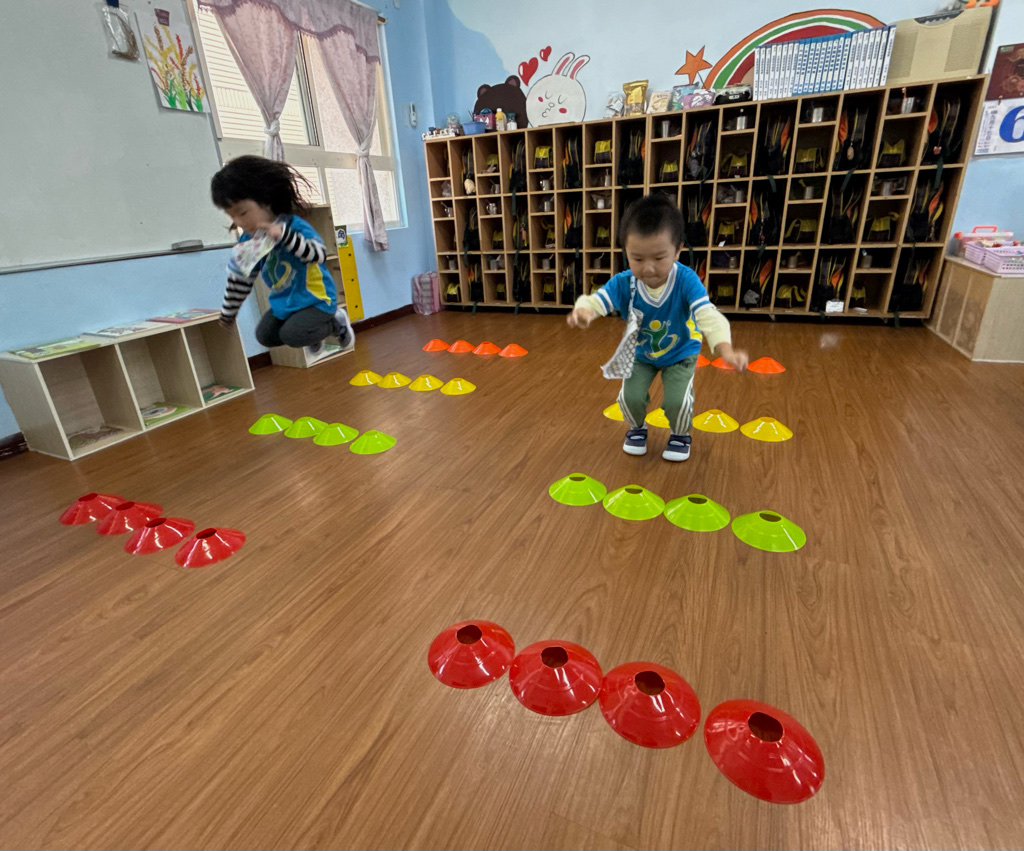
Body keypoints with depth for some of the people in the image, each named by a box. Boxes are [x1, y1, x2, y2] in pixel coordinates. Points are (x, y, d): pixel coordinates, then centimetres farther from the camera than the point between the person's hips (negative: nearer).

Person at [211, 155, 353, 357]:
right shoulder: (247, 241, -1)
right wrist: (228, 313, 15)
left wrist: (284, 235, -44)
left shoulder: (294, 225, -19)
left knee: (293, 335, -23)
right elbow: (240, 279, 9)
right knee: (265, 335, 0)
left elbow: (319, 255, -33)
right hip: (283, 302, 7)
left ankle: (336, 322, 5)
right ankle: (313, 336, 24)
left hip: (314, 299, -7)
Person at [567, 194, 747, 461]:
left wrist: (725, 348, -63)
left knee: (677, 400, -17)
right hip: (639, 354, 2)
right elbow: (596, 299, -40)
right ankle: (637, 428, 24)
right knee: (630, 396, -12)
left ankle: (680, 434, 18)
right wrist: (583, 311, -66)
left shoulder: (686, 280, -33)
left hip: (680, 353, -2)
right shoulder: (623, 283, -27)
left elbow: (708, 316, -44)